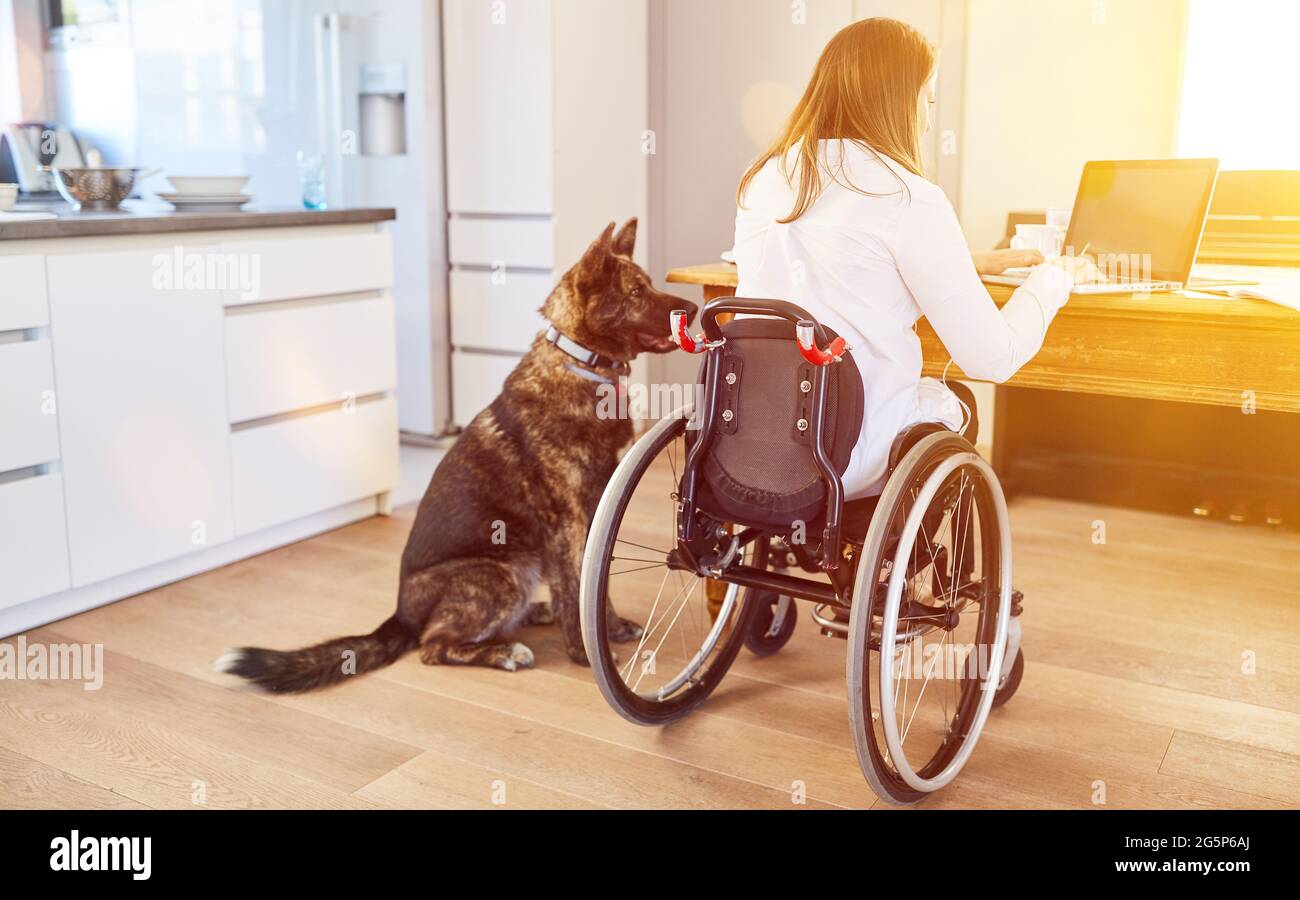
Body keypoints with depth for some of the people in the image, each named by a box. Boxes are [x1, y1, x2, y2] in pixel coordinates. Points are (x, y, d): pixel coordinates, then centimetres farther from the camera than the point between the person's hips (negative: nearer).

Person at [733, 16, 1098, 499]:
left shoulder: (762, 179, 6)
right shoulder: (908, 198, -14)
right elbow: (994, 359, -11)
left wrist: (966, 265, 27)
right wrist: (1053, 278, 8)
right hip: (850, 460, -6)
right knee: (955, 402, 27)